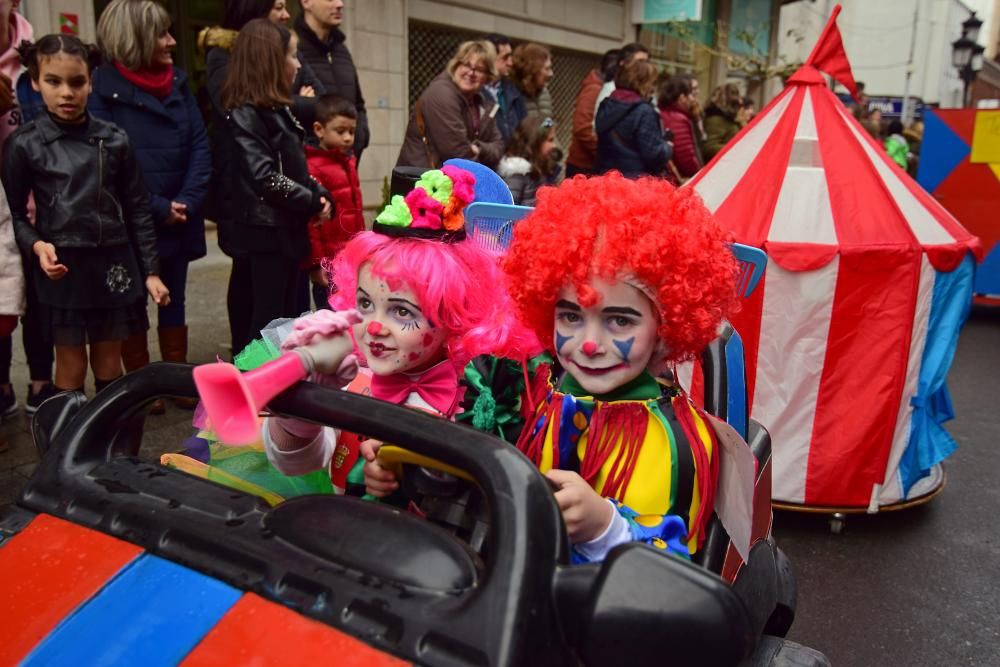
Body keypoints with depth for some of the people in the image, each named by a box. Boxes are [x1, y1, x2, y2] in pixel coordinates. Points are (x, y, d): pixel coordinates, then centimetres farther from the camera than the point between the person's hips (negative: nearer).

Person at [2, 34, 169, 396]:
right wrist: (36, 245, -18)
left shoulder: (114, 139, 1)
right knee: (71, 364, 8)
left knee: (109, 361, 14)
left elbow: (137, 210, 5)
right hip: (62, 267, -2)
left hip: (113, 263, 2)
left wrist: (151, 271, 4)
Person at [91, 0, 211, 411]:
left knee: (173, 300, 13)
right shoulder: (103, 88, -8)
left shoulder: (178, 82, 8)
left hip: (178, 220, 5)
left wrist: (187, 202, -11)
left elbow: (200, 146, 2)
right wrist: (157, 208, -16)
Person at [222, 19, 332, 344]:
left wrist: (320, 195, 0)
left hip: (288, 226, 9)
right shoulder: (245, 114, -13)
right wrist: (312, 203, -14)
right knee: (268, 317, -2)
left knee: (288, 313, 14)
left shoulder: (277, 109, 14)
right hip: (267, 228, -9)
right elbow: (265, 178, -22)